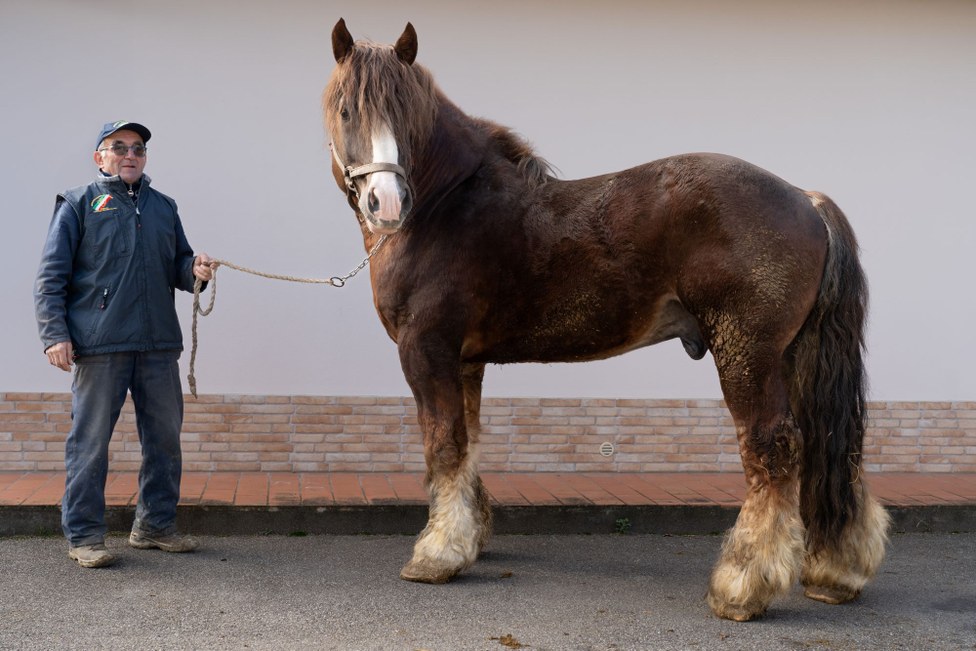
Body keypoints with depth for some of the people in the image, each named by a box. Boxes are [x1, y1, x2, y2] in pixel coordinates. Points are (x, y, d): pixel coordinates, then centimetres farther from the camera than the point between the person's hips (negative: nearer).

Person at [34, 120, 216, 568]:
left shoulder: (163, 206, 18)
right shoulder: (79, 204, 5)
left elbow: (178, 264, 22)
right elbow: (51, 276, 0)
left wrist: (195, 270, -3)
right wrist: (55, 334, -11)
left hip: (159, 345, 5)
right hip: (99, 345, -5)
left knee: (165, 435, 10)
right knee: (90, 440, -1)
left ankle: (156, 524, 23)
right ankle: (83, 535, 10)